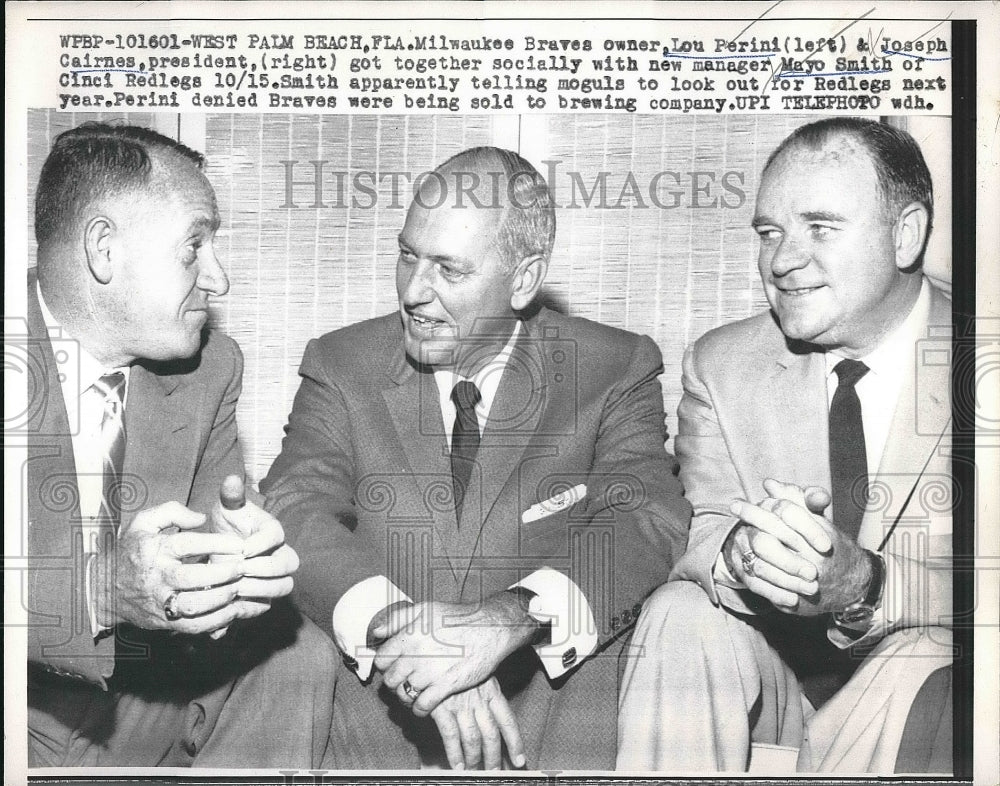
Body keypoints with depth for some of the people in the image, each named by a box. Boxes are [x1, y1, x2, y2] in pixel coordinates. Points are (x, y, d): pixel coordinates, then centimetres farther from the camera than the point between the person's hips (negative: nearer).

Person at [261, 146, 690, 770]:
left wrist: (512, 616, -29)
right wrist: (392, 624, -27)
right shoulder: (341, 365, 7)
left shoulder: (617, 372, 3)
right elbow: (296, 508, -7)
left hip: (560, 680, 1)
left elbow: (647, 519, -11)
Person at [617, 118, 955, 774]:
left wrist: (863, 584, -35)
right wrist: (736, 555, -31)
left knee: (919, 661, -33)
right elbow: (696, 529, -6)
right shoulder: (721, 364, 1)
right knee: (681, 616, -27)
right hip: (766, 681, 2)